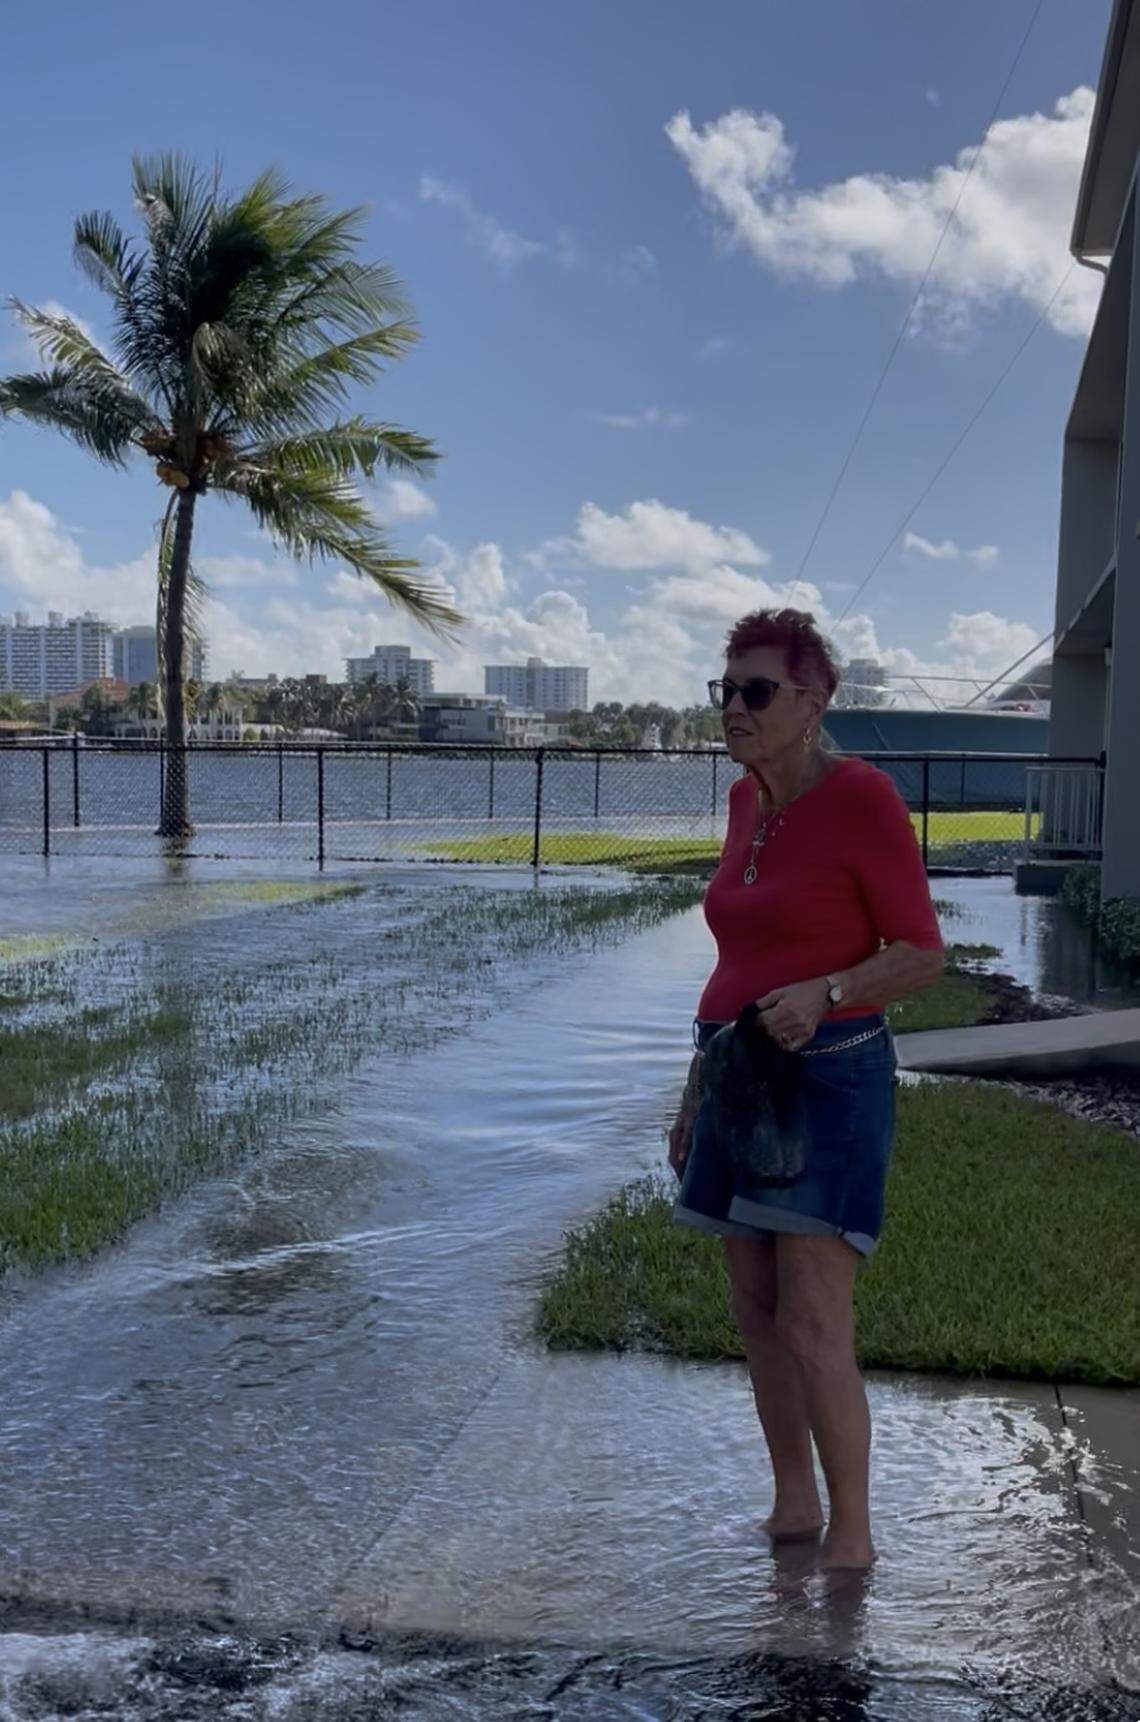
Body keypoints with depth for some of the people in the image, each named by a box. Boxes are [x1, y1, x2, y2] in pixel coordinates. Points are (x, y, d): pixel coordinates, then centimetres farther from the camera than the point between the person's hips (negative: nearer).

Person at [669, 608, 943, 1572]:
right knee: (757, 1309, 11)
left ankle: (852, 1537, 1)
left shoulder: (863, 796, -12)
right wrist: (696, 1090, 17)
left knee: (814, 1326, -11)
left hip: (830, 1078, -7)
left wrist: (825, 994, -28)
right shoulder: (749, 802, 9)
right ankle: (794, 1502, 24)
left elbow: (922, 954, -11)